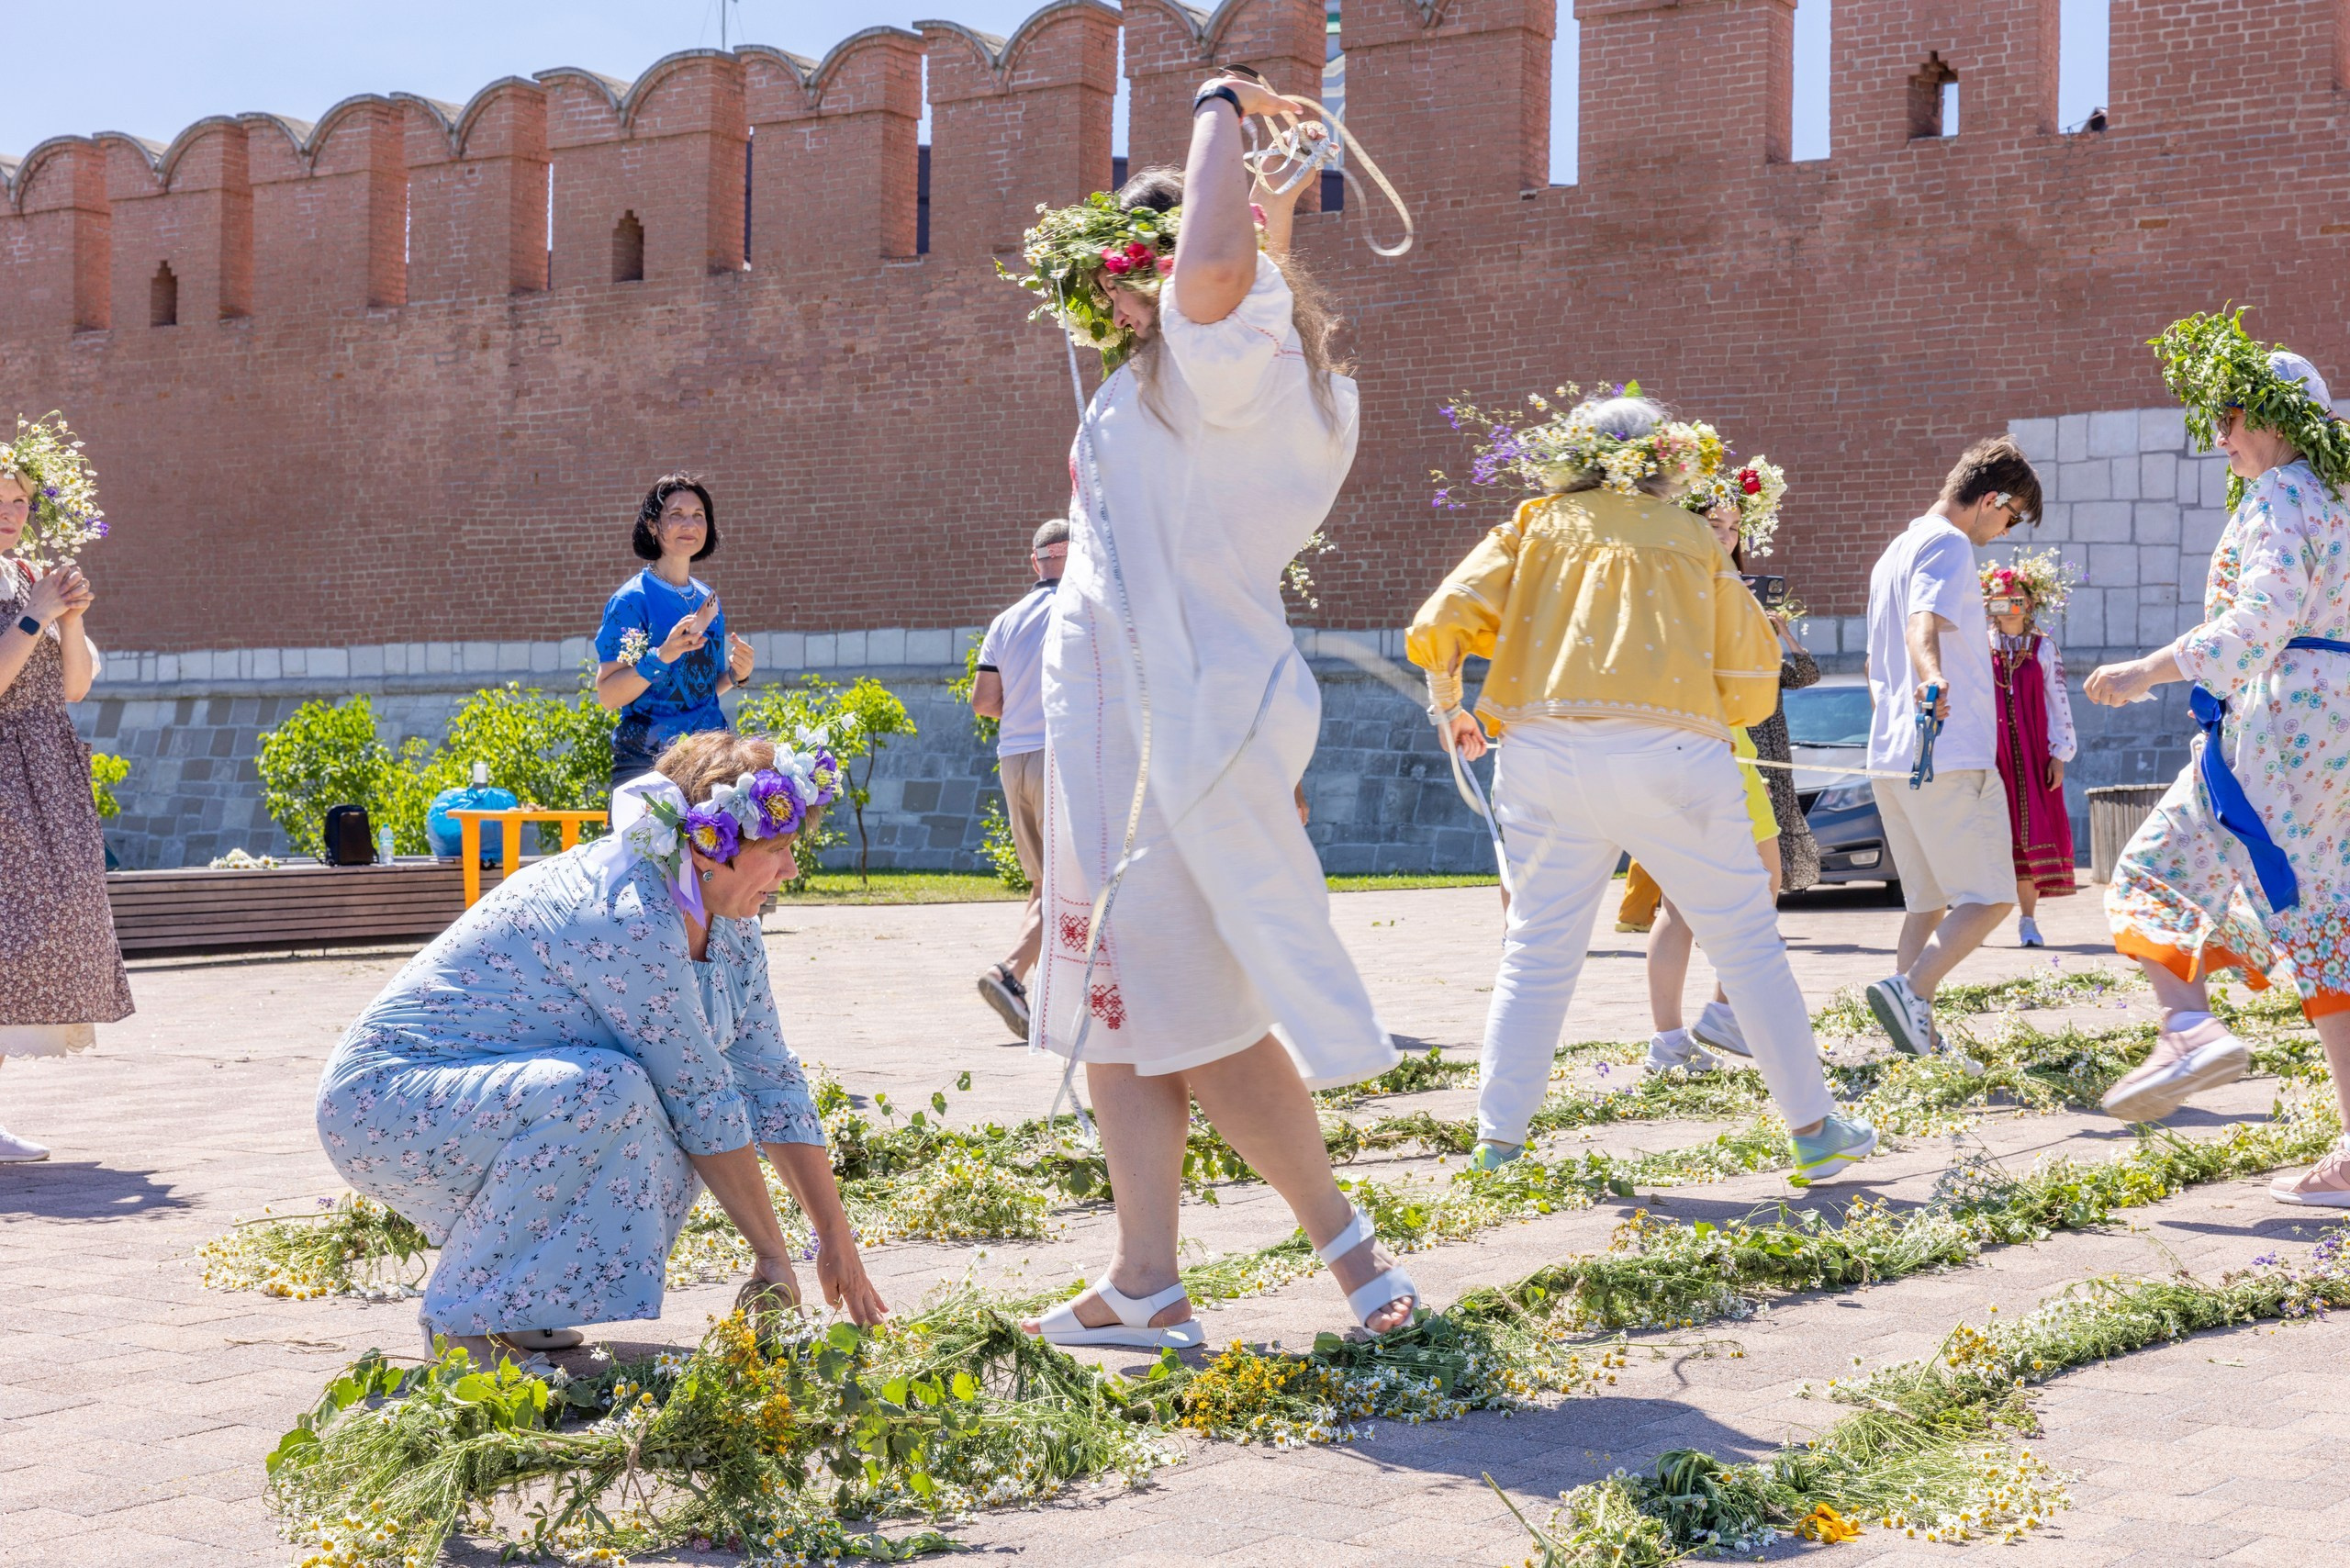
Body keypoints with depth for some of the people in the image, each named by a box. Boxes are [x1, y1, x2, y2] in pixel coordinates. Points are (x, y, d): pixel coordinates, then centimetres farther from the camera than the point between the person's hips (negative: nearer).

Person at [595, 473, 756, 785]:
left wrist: (736, 675, 1)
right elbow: (608, 695, -14)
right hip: (645, 765, -5)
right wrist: (661, 657, -26)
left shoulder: (708, 601, 10)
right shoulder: (633, 600, -9)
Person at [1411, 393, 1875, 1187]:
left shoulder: (1536, 526, 16)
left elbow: (1440, 624, 4)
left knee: (1538, 953, 10)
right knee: (1748, 945, 9)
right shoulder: (1692, 539, 16)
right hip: (1669, 754, -1)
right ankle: (1813, 1129, 14)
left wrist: (1448, 708, 21)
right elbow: (1752, 678, 13)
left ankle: (1497, 1141, 6)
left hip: (1545, 755, 1)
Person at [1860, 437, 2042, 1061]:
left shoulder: (1895, 550, 24)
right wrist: (1932, 680, -45)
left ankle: (1922, 1041, 6)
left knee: (1931, 904, 11)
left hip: (1892, 755, 10)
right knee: (1990, 898, -8)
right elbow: (1924, 620, -26)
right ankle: (1908, 988, -26)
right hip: (1949, 752, -10)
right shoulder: (1947, 543, -6)